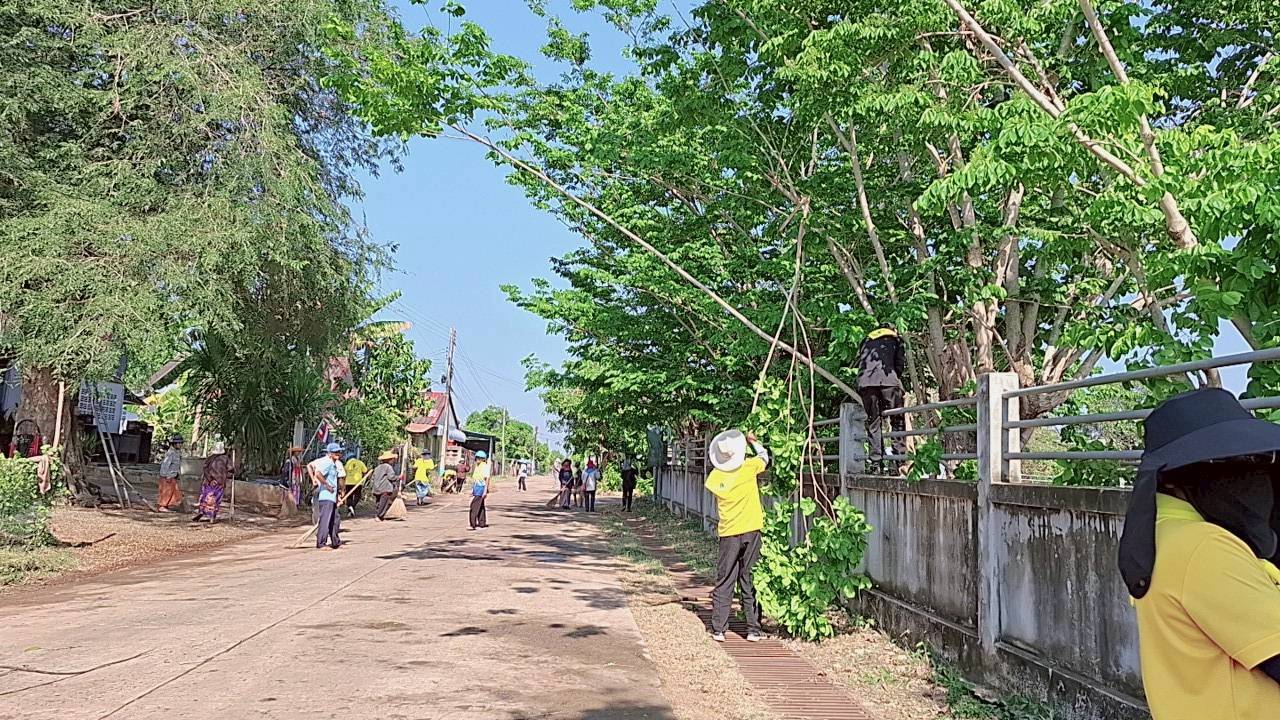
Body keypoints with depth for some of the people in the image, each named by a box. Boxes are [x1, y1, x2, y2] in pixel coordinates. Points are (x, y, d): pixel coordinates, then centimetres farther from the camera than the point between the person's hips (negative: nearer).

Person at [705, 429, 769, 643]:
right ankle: (753, 630, 10)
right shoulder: (749, 467, -9)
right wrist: (752, 440, 26)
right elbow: (764, 455, 11)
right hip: (751, 531, 0)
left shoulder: (714, 477, -7)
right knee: (749, 581, 7)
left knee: (724, 582, 8)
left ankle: (718, 630, 8)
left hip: (728, 533, 0)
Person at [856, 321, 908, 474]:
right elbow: (901, 364, 10)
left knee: (873, 422, 6)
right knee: (897, 421, 3)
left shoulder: (867, 341, 31)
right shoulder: (896, 339, 23)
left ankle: (876, 462, -2)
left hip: (865, 381, 3)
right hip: (888, 379, -3)